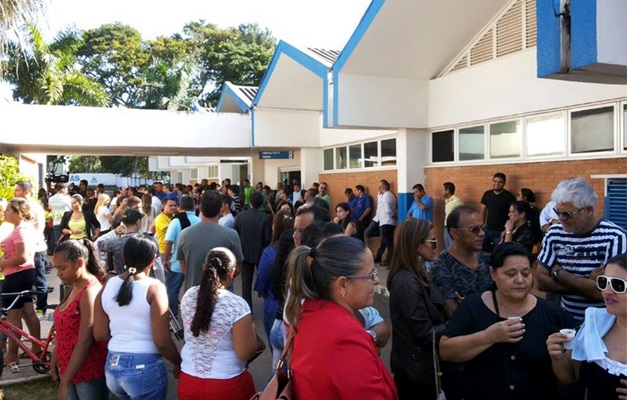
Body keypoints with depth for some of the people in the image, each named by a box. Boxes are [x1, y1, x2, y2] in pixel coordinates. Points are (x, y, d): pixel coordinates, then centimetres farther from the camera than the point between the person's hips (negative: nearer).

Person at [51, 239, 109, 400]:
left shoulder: (90, 292, -21)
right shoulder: (75, 288, 5)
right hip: (69, 369, 8)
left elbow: (85, 342, -24)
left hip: (89, 373, -8)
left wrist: (64, 382, -21)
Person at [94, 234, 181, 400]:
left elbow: (100, 335, 4)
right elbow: (162, 342, -16)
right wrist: (179, 363, 0)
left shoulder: (108, 286, 1)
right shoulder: (154, 287, -15)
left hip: (112, 365, 6)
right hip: (145, 368, -6)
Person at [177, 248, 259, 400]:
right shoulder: (237, 305, -23)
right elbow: (245, 353, -18)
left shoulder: (188, 296, -6)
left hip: (188, 381, 4)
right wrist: (251, 330, 0)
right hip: (226, 385, -4)